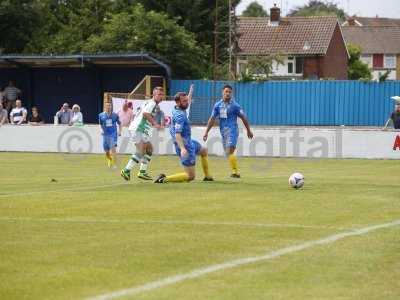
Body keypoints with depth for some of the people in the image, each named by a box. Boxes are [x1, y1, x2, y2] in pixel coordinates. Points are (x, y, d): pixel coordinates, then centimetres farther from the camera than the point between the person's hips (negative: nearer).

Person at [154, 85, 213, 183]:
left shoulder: (179, 109, 2)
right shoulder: (180, 115, -26)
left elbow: (187, 103, 29)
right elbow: (177, 134, -35)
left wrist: (190, 92, 41)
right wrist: (182, 149, -47)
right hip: (185, 146, -10)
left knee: (204, 151, 35)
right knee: (190, 176, -9)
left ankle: (207, 176, 43)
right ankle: (164, 179, -13)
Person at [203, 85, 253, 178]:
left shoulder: (235, 105, -4)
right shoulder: (218, 105, 9)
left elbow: (243, 118, 2)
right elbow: (212, 119, 11)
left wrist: (248, 130, 5)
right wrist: (206, 132, 7)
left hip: (232, 130, -6)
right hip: (223, 131, 6)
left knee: (229, 152, -18)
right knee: (228, 153, 9)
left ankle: (236, 172, -16)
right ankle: (235, 171, 19)